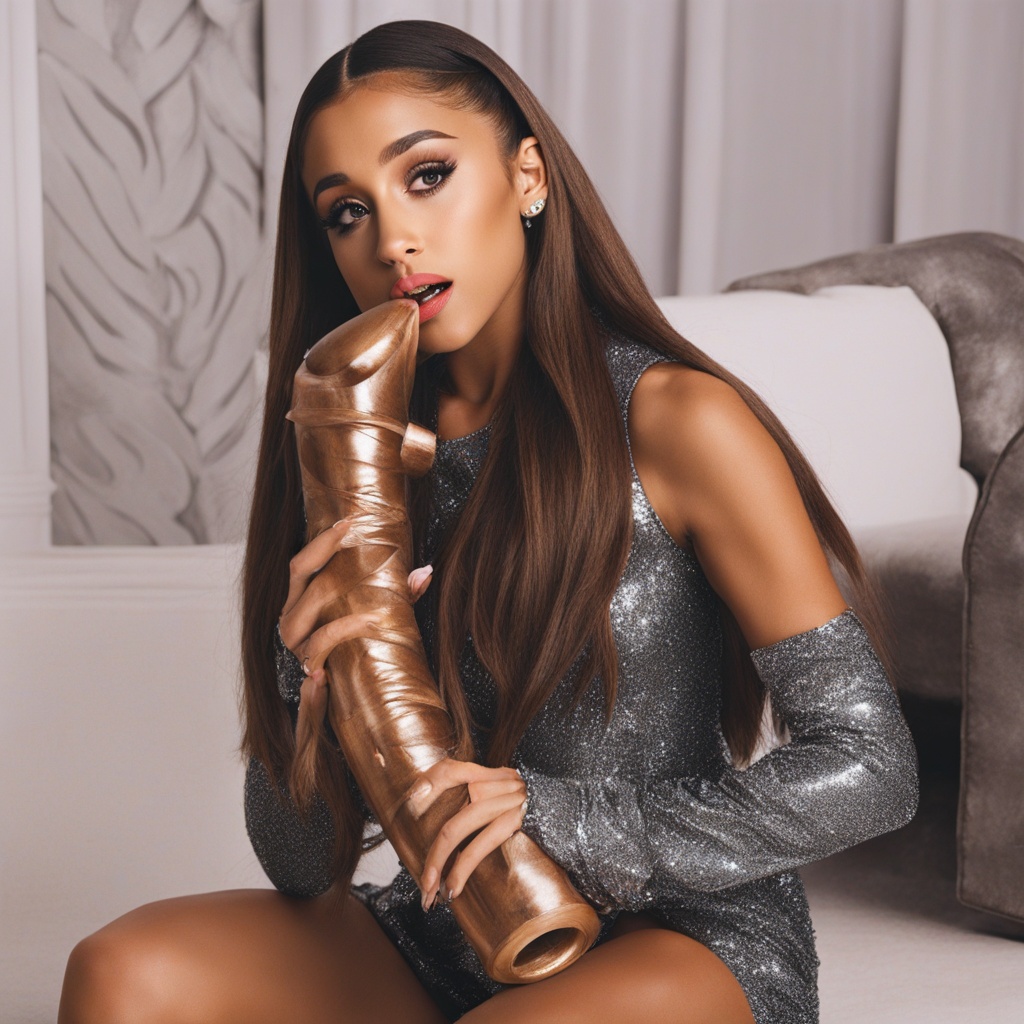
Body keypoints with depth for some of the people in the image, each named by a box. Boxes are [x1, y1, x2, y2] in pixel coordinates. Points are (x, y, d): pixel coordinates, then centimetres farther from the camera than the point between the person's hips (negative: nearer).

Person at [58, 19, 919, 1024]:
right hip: (452, 943, 4)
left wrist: (573, 820, -22)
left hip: (690, 937, -4)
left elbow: (869, 767, -12)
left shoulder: (678, 423, -11)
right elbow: (300, 866, 3)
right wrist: (319, 694, -18)